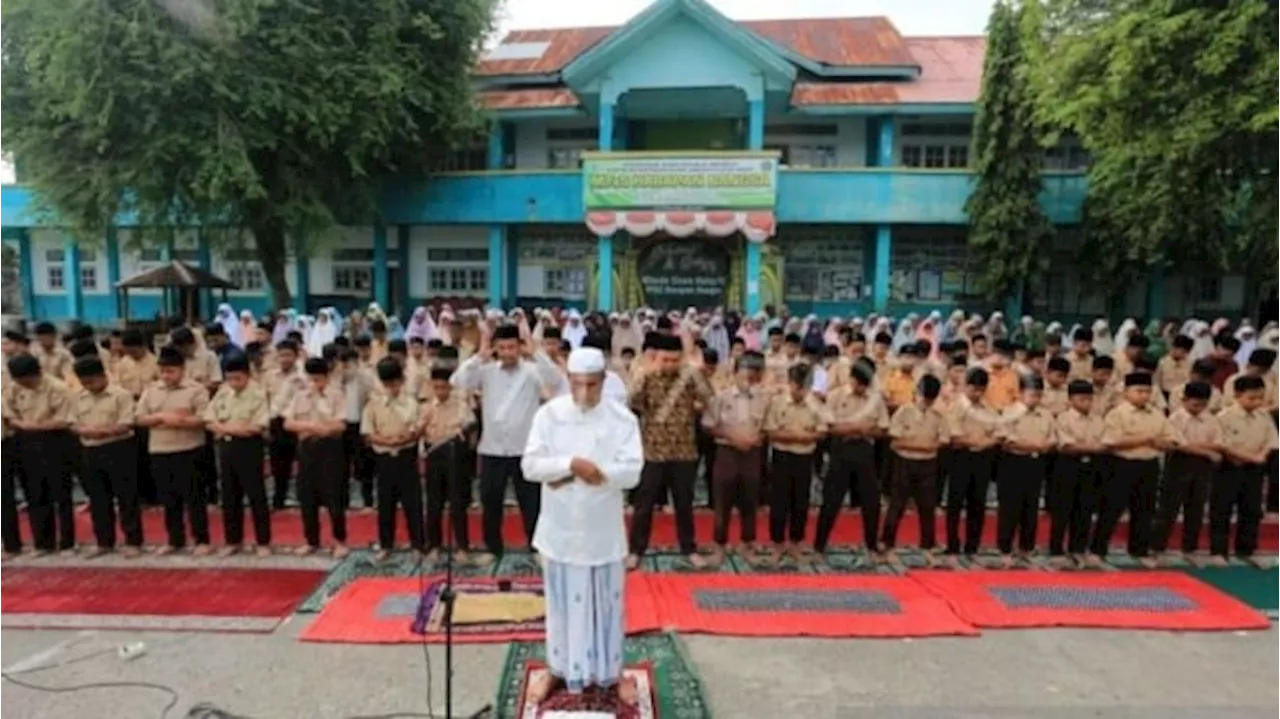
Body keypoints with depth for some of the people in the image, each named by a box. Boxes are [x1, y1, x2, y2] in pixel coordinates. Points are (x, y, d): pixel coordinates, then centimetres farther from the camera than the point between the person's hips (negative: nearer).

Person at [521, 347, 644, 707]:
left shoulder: (622, 419, -10)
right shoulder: (549, 413, -6)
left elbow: (631, 473, -17)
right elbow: (530, 466, -11)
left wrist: (572, 471, -22)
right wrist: (573, 463, -25)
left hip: (602, 530, -1)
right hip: (560, 528, 1)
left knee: (607, 602, 13)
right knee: (562, 602, 15)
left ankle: (611, 672, 32)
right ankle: (558, 669, 35)